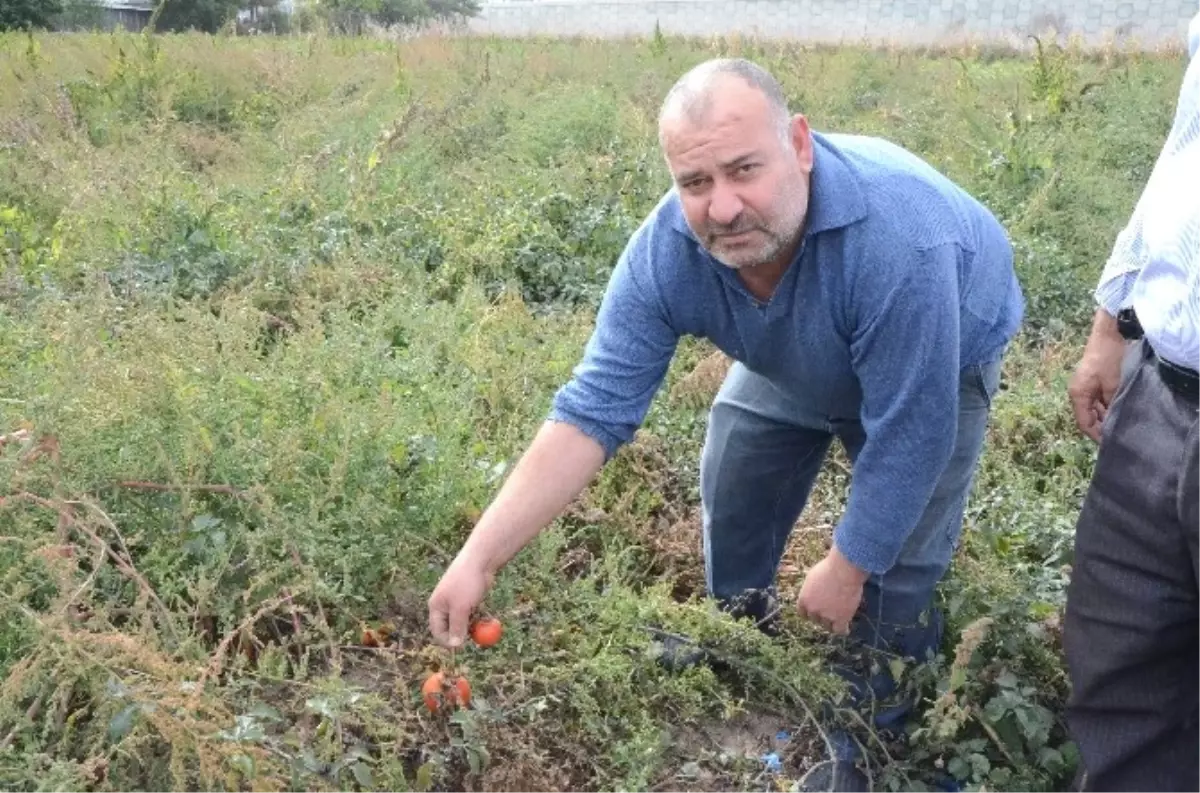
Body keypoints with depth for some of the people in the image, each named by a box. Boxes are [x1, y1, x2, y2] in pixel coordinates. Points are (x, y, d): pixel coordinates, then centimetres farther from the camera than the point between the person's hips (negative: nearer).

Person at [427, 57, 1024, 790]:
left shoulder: (898, 239, -45)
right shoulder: (666, 251, -31)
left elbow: (908, 437, -35)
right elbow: (592, 409, -29)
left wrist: (844, 571, -23)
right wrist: (481, 556, -36)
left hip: (937, 363, -4)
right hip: (793, 364, 5)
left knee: (892, 574, -10)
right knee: (735, 486, 14)